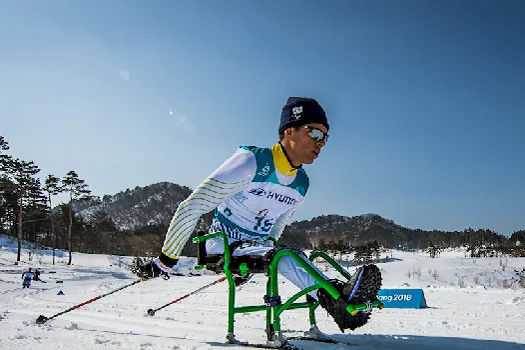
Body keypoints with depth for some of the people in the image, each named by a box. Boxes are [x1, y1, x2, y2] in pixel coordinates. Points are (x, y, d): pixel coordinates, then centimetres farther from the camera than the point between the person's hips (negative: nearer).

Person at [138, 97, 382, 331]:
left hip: (256, 248, 6)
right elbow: (192, 207, -18)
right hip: (221, 245, -6)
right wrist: (166, 260, -13)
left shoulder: (301, 184, 2)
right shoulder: (251, 162, -21)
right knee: (284, 258, -31)